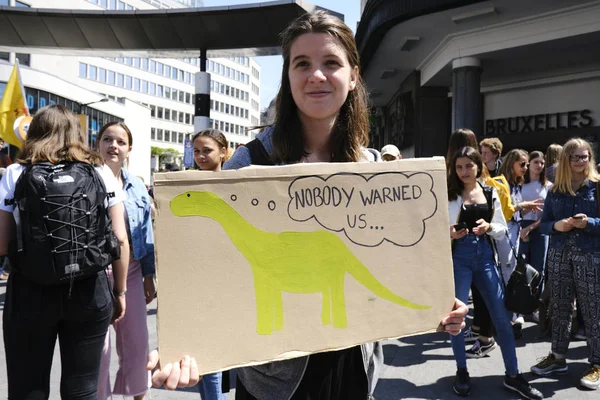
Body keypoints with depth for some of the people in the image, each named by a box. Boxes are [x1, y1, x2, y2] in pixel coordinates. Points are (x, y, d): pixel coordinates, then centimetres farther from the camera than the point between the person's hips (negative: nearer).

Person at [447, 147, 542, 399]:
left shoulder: (490, 193, 7)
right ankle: (462, 372, 21)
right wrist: (450, 234, -24)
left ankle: (513, 375, 20)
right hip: (458, 256, -3)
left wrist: (489, 226, -12)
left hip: (485, 255, 3)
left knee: (501, 316, 6)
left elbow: (502, 229, 8)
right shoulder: (449, 195, -2)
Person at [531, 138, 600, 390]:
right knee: (559, 309, 12)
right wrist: (556, 226, -11)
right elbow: (543, 224, 8)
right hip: (559, 255, 3)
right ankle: (558, 357, 25)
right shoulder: (555, 190, 7)